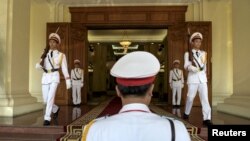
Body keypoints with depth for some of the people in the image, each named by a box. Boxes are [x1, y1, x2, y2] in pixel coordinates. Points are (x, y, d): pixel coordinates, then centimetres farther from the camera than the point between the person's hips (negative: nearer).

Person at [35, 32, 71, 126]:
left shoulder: (61, 55, 5)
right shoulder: (45, 54, 14)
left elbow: (64, 68, 4)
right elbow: (39, 65, 8)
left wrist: (68, 81, 0)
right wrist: (38, 65, -17)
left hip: (55, 77, -4)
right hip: (45, 77, 4)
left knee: (50, 97, -20)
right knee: (46, 100, 6)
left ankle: (47, 119, -14)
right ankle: (56, 109, 36)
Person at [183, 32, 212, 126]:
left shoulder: (203, 53, 13)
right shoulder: (187, 53, 3)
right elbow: (186, 65, -9)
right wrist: (191, 68, -26)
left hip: (202, 77, 3)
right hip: (193, 77, -2)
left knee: (205, 98, -6)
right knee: (190, 97, 4)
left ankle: (207, 118, -6)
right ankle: (186, 113, 28)